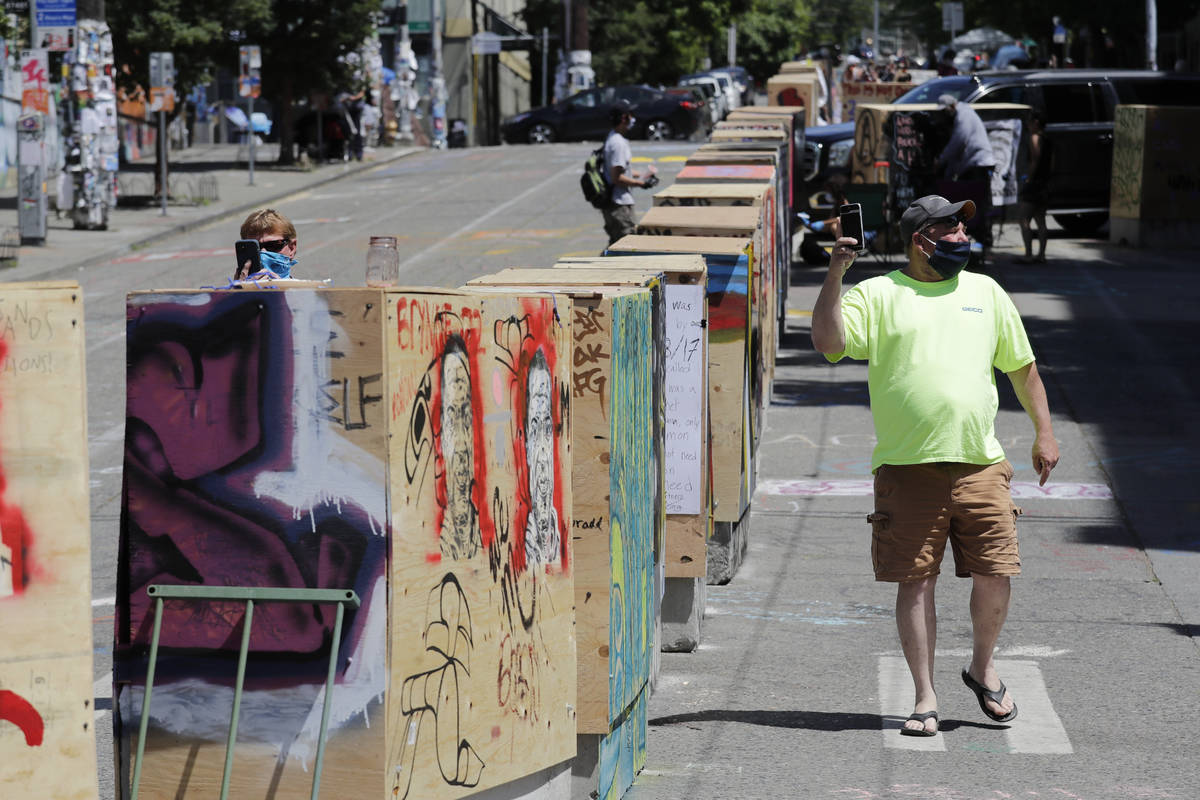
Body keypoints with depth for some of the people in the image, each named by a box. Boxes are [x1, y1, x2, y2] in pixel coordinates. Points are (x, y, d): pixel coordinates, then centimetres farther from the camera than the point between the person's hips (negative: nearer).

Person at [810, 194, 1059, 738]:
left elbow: (1022, 366, 21)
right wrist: (835, 275, -18)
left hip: (979, 464, 3)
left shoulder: (985, 292, 14)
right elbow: (828, 342, -11)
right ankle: (925, 698, 11)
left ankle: (982, 669, 26)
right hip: (907, 468, -2)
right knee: (915, 582, 0)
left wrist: (1044, 433, 17)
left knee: (995, 574, -1)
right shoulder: (877, 295, 3)